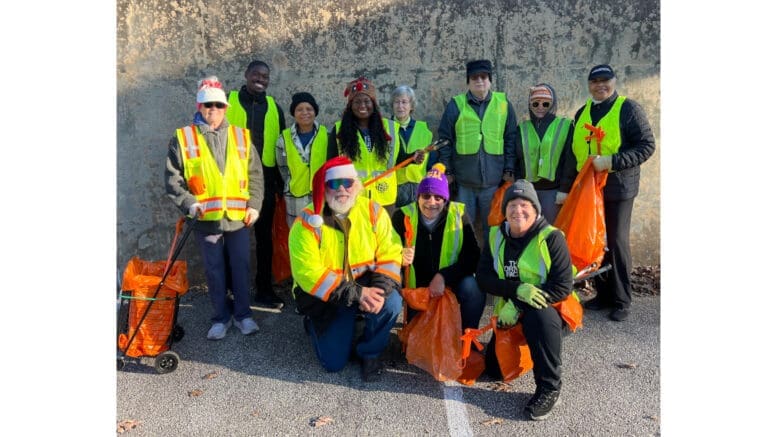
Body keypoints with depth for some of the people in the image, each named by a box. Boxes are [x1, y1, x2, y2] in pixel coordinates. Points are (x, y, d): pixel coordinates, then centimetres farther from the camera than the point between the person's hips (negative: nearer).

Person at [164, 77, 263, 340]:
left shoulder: (241, 137, 6)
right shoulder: (183, 139, 1)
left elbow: (255, 175, 7)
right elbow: (173, 178, 1)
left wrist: (254, 205, -2)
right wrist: (189, 204, -11)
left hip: (239, 217, 1)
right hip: (206, 219, -1)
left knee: (241, 267, 8)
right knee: (214, 270, 9)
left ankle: (242, 314, 24)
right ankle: (221, 317, 24)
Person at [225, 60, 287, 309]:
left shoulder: (274, 107, 11)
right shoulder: (229, 101, 2)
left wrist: (281, 179, 11)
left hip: (265, 179, 3)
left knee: (264, 235, 8)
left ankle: (264, 289, 19)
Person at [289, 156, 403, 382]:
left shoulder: (373, 211, -7)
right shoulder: (309, 222, -15)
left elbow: (390, 255, -8)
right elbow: (308, 273, -21)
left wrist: (379, 290, -26)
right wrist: (355, 294, -26)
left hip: (366, 285, 2)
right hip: (325, 297, -2)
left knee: (391, 303, -29)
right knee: (334, 362, -6)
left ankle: (369, 352, 0)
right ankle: (315, 324, 28)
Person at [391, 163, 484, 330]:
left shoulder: (458, 215, -13)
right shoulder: (403, 216, -12)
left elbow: (473, 257, -17)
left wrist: (443, 276, -28)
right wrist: (400, 258, -38)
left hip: (450, 283, -1)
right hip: (415, 288, 1)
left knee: (473, 288, -28)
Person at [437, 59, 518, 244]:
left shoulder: (503, 103, 5)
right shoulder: (456, 105, 3)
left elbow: (511, 138, 7)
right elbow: (444, 139, 4)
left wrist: (509, 169, 3)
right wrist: (447, 171, 0)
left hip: (493, 180, 1)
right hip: (463, 181, 0)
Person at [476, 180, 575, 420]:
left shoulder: (551, 238, -16)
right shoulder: (496, 236, -2)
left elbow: (562, 287, -21)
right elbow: (483, 277, -8)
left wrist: (518, 307, -27)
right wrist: (517, 290, -26)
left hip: (548, 308, -5)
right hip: (510, 311, 5)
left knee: (538, 316, -40)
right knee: (495, 369, 6)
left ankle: (549, 388, -21)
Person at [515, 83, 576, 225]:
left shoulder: (565, 127, 2)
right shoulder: (522, 128, 12)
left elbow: (570, 161, -2)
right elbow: (516, 161, 11)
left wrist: (565, 189, -8)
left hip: (553, 191, -3)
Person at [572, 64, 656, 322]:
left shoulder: (628, 109, -5)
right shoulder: (582, 114, 13)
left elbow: (647, 145, -11)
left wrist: (611, 161, -22)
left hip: (618, 187, -5)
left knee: (617, 242, 1)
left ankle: (621, 301, 13)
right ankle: (603, 294, 22)